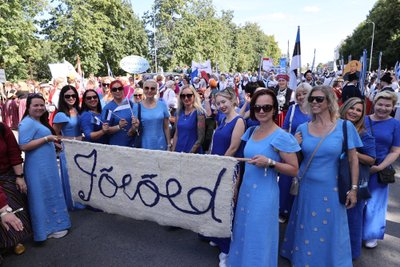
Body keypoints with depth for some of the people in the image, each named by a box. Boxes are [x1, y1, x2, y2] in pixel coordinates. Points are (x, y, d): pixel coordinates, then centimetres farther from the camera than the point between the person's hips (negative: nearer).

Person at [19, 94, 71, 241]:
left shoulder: (40, 122, 16)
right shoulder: (27, 123, -16)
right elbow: (23, 146, -24)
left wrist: (52, 144, 12)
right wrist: (46, 138, -21)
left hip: (47, 166, 10)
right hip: (38, 168, -10)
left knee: (50, 195, 18)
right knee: (42, 197, 1)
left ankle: (52, 224, 32)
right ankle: (47, 229, 14)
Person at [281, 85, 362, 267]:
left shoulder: (345, 127, -9)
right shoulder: (302, 129, -2)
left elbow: (353, 160, -3)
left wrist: (353, 189, -4)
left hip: (331, 189, -2)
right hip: (306, 187, 2)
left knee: (330, 233, 12)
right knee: (305, 230, 18)